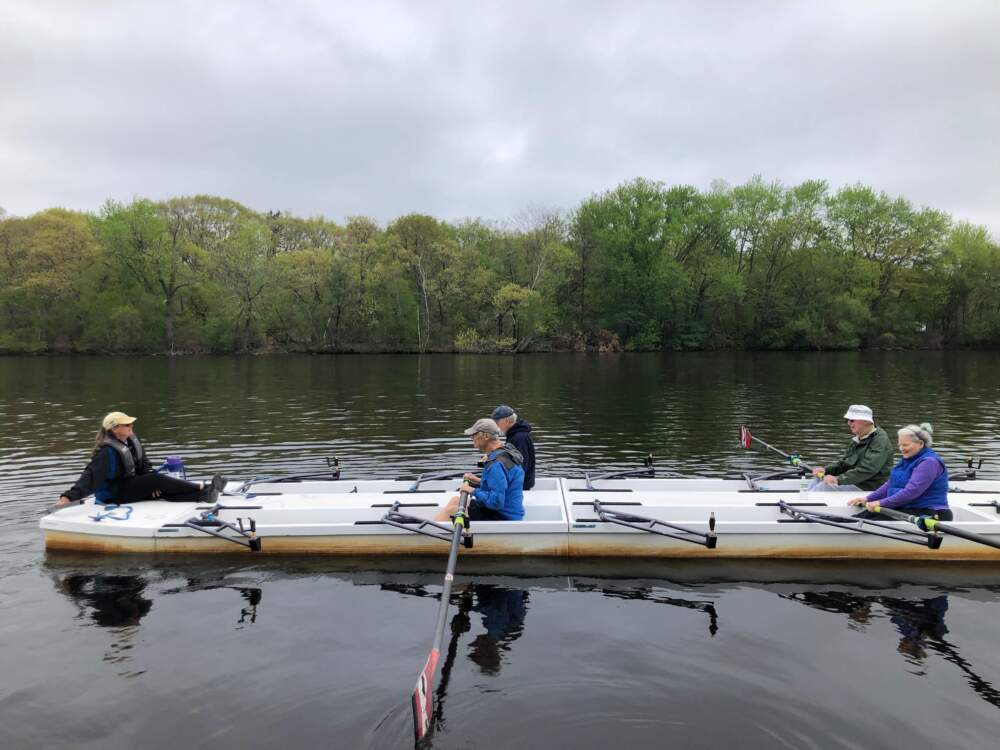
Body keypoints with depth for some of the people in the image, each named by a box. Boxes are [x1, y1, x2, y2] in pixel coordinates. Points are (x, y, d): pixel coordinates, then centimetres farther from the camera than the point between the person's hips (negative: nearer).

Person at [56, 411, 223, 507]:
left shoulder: (131, 440, 0)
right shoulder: (108, 451, -23)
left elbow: (144, 464, 8)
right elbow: (90, 475, -30)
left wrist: (151, 485, -7)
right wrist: (68, 496, -43)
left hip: (131, 486, 8)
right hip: (113, 494, -8)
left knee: (161, 491, -16)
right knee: (157, 479, -23)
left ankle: (201, 496, -30)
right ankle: (202, 488, -24)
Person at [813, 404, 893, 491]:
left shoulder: (880, 440, -14)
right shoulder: (856, 440, 15)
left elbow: (866, 470, -25)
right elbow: (843, 462, 18)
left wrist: (838, 479, -28)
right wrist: (825, 469, -3)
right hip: (853, 484, 9)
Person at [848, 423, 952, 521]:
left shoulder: (929, 462, -15)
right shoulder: (908, 460, 18)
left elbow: (910, 492, -24)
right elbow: (891, 484, 19)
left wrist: (881, 503, -21)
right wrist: (867, 499, 6)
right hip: (903, 509, 9)